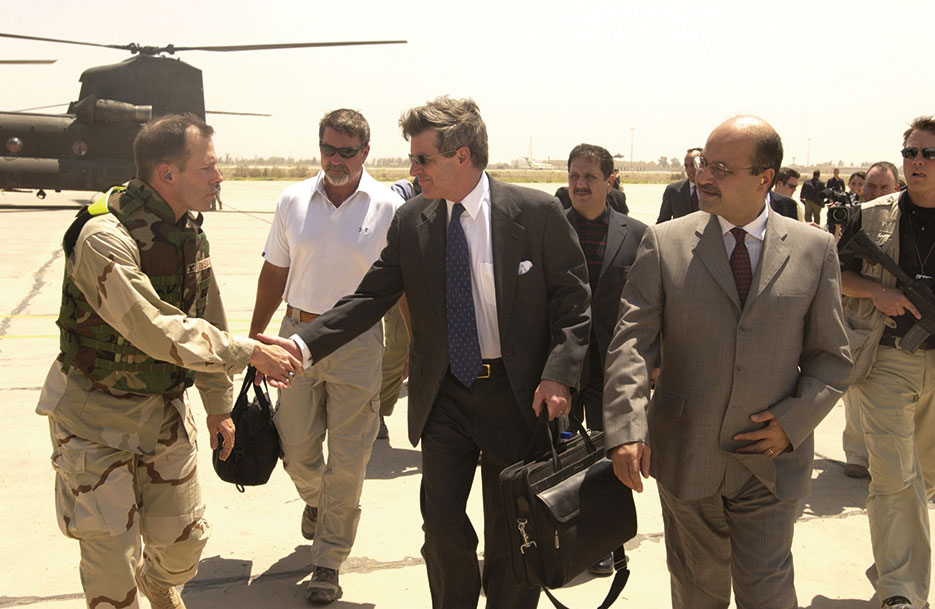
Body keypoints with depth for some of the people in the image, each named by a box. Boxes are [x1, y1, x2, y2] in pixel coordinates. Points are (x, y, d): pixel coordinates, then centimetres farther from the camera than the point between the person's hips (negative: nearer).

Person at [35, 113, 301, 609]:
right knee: (112, 556, 0)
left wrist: (219, 404, 13)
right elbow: (158, 331, -34)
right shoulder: (105, 238, -26)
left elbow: (207, 322, 10)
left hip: (165, 405, 6)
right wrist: (250, 353, -30)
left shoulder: (189, 233, 0)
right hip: (96, 415, -6)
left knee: (184, 537, 14)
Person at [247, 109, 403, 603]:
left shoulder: (388, 207, -6)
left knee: (348, 459, 2)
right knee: (295, 446, 13)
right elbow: (274, 274, 10)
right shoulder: (293, 201, 2)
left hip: (358, 342, -3)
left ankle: (328, 563, 17)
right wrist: (253, 338, 11)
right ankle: (315, 500, 48)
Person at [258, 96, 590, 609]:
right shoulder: (410, 222, 0)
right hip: (443, 396, 3)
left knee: (510, 528, 11)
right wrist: (304, 344, -14)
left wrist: (558, 374, -17)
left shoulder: (537, 213, -10)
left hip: (516, 395, -2)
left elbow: (573, 302, -6)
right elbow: (370, 296, -1)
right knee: (441, 524, 8)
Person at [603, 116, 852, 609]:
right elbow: (632, 343, -9)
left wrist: (794, 421, -10)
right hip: (684, 456, 1)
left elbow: (832, 357, 5)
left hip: (770, 461, 0)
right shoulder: (664, 244, -3)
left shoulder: (814, 250, -1)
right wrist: (627, 430, -22)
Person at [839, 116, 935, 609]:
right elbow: (838, 274, 6)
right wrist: (877, 291, -12)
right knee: (895, 478, -6)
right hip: (886, 361, -2)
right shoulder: (873, 216, 1)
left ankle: (891, 550, 42)